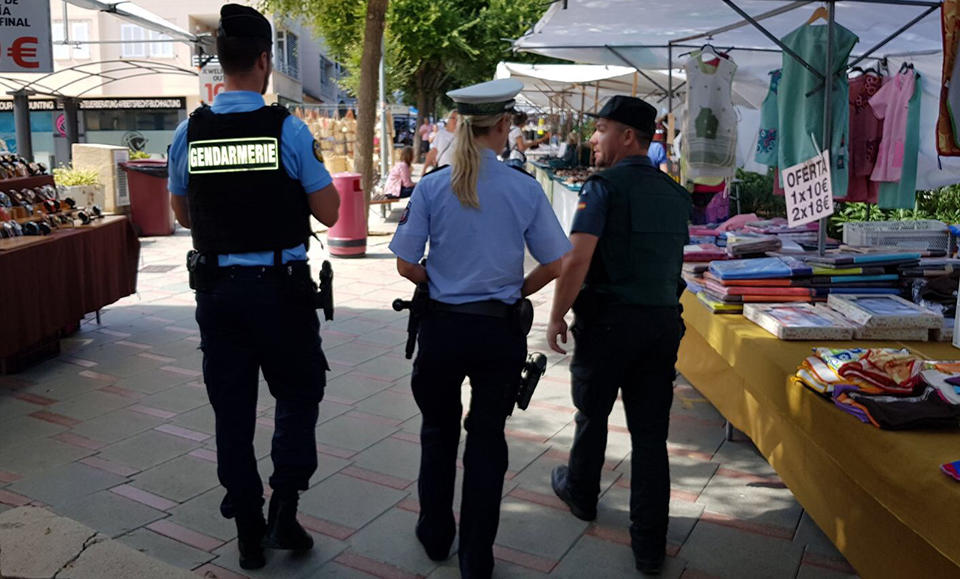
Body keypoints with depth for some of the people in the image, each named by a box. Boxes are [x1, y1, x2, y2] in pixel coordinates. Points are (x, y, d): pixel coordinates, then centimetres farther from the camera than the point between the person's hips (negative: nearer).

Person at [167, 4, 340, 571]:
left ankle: (249, 535, 24)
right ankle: (284, 515, 11)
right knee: (298, 397, 17)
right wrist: (315, 164, 11)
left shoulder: (190, 131, 1)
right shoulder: (289, 129, -10)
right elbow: (328, 211, -4)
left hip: (215, 286, 3)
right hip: (281, 286, -3)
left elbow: (183, 213, 13)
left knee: (232, 411, 13)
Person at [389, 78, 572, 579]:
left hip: (442, 326, 1)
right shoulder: (525, 189, -7)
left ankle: (436, 536, 38)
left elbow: (406, 265, -5)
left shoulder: (431, 187, -7)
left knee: (439, 432, 21)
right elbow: (553, 265, -3)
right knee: (488, 438, 13)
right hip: (501, 329, 0)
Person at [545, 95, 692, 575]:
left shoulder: (604, 186, -10)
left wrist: (557, 317, -10)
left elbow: (577, 260, -19)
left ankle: (581, 494, 41)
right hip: (664, 321, 5)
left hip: (610, 318, -5)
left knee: (592, 414, 17)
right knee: (650, 431, 8)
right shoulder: (675, 194, 10)